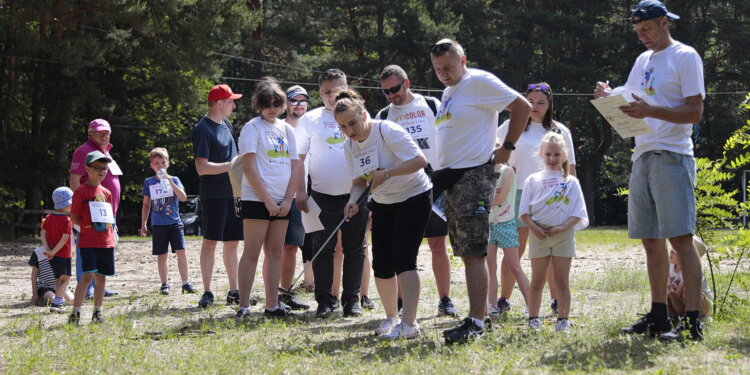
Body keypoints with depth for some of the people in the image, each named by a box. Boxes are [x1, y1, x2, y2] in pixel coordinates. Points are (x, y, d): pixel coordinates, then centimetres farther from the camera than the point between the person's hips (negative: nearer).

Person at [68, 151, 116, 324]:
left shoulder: (106, 193, 14)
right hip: (88, 241, -6)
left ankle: (97, 312, 17)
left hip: (106, 241, 6)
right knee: (88, 275, -15)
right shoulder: (81, 191, -4)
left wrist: (111, 232, 8)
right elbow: (74, 217, -4)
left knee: (101, 276, 8)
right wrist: (87, 226, -13)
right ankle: (75, 312, -11)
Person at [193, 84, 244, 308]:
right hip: (214, 194, -8)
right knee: (211, 241, -3)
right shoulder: (203, 129, -12)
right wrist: (232, 165, -20)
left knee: (232, 242, 10)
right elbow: (202, 167, -19)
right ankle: (207, 292, 2)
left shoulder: (227, 126, 14)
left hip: (233, 192, 8)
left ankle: (234, 291, 16)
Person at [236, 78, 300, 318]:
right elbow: (249, 167, -11)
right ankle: (243, 306, -5)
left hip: (282, 202, 6)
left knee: (275, 252, 6)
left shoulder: (287, 129, 13)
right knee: (252, 252, -6)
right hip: (257, 199, -6)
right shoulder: (252, 128, -3)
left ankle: (272, 305, 9)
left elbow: (294, 166, 11)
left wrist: (288, 200, -1)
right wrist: (267, 200, -14)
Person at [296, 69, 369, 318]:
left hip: (356, 194, 1)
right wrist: (300, 192, -2)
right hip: (323, 196, -1)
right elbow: (298, 158, 6)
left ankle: (352, 299, 12)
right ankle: (325, 300, 8)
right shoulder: (310, 120, 5)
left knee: (355, 249, 4)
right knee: (322, 249, 1)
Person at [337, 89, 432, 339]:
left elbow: (420, 161, -27)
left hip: (414, 197, -7)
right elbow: (359, 180, 5)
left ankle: (409, 324, -21)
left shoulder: (388, 131, -23)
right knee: (381, 264, 4)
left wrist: (386, 173, -34)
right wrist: (353, 201, -16)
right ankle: (391, 317, 21)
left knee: (403, 260, -18)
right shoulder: (350, 146, -1)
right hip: (382, 204, 7)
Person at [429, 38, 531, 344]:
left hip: (474, 175, -9)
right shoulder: (449, 92, 20)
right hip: (450, 176, 10)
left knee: (474, 252, -15)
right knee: (465, 252, 10)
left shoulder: (479, 82, -7)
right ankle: (479, 312, 15)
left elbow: (522, 107, -9)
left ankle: (475, 322, -19)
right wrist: (441, 175, 17)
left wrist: (507, 148, -10)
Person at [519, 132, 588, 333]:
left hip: (563, 234, 0)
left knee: (562, 281, 2)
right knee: (537, 281, 5)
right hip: (539, 235, 0)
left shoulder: (571, 182, 5)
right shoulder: (533, 180, 6)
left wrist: (563, 227, -14)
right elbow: (524, 211, 3)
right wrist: (534, 228, -12)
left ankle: (563, 320, 5)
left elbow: (578, 213, 0)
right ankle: (533, 319, 9)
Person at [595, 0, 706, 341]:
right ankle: (658, 317, 15)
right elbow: (630, 106, 23)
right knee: (651, 240, 9)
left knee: (680, 237, -13)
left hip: (672, 156, -8)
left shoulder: (685, 57, -4)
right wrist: (610, 98, 1)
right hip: (642, 156, 8)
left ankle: (692, 322, -15)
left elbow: (694, 112, -12)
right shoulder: (643, 61, 20)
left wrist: (650, 111, -24)